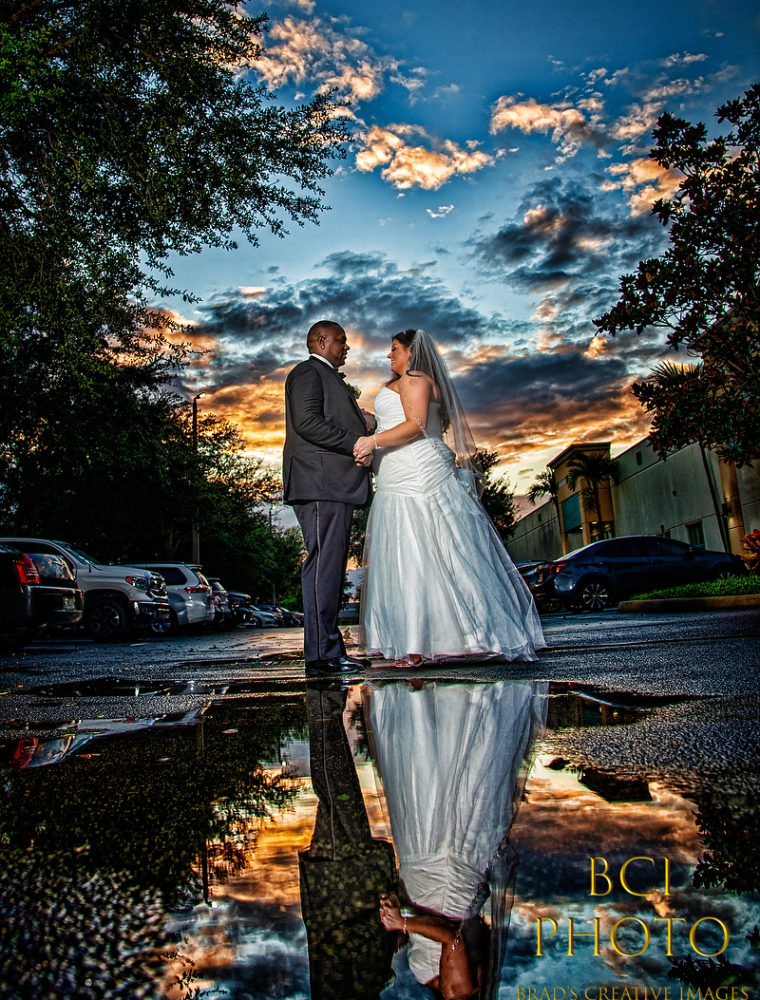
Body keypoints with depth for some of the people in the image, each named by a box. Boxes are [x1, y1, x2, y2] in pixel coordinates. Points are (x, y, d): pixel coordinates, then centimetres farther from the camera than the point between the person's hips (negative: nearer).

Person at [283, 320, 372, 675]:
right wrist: (356, 443, -15)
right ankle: (322, 653, -11)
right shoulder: (308, 372, -1)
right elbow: (308, 422, -15)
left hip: (335, 486, 10)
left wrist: (365, 443, 16)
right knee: (324, 563, -12)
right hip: (321, 484, -10)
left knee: (331, 566, 8)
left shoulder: (329, 378, 31)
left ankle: (330, 649, 11)